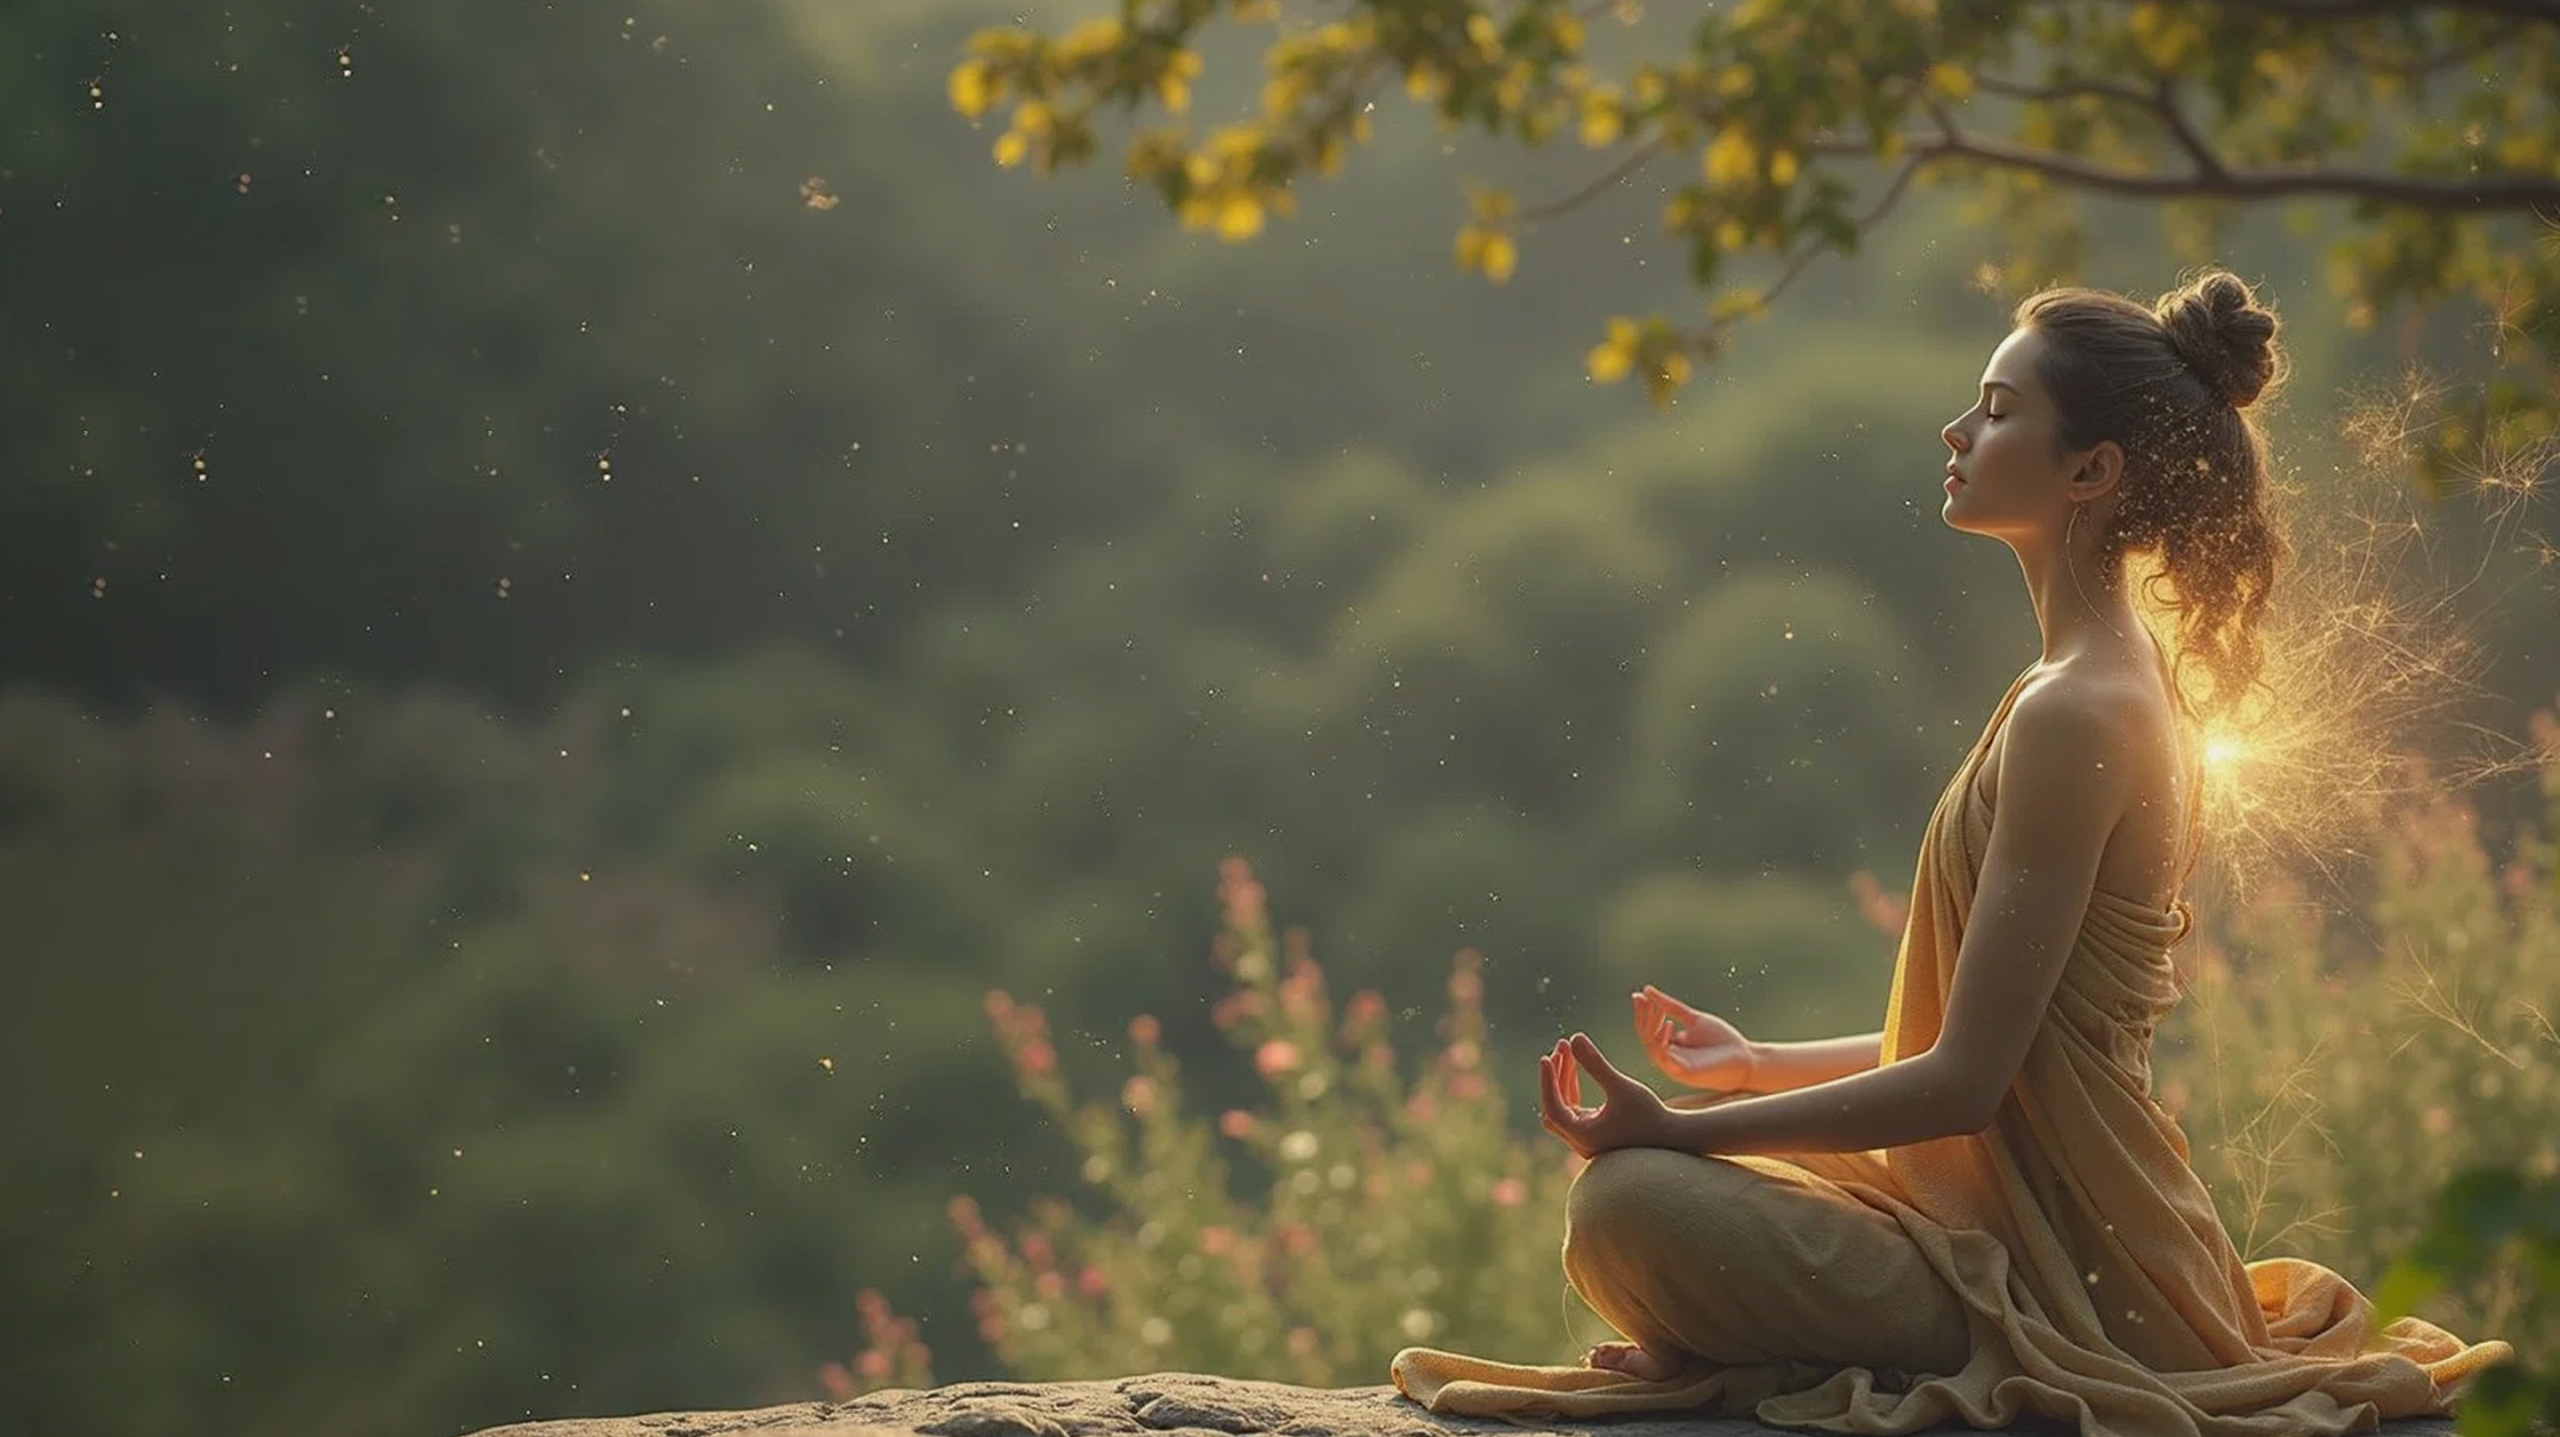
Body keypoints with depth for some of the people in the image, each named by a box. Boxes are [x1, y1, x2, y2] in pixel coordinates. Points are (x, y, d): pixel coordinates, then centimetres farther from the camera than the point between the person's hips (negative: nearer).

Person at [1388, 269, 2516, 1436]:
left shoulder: (2071, 716, -20)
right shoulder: (2122, 686, 11)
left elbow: (1961, 1081, -21)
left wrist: (1678, 1127, -17)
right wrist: (1760, 1067, 19)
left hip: (2058, 1271, -10)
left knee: (1630, 1203, -24)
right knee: (1629, 1193, 21)